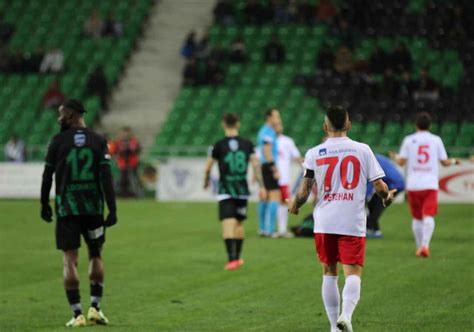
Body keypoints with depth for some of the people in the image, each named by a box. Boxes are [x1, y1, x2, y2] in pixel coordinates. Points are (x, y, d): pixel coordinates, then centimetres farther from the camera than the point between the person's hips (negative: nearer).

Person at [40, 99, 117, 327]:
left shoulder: (58, 141, -3)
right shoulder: (98, 141, 1)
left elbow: (47, 176, 1)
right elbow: (107, 177, -5)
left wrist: (44, 205, 13)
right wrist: (112, 210, -4)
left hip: (66, 208, -2)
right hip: (93, 207, 2)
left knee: (70, 260, 1)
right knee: (95, 255, 17)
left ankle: (77, 314, -4)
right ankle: (95, 307, 9)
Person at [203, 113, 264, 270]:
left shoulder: (219, 145, -4)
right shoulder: (247, 144, 3)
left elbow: (208, 167, 3)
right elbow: (256, 164, -3)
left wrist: (206, 181, 22)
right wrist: (261, 186, 1)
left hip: (225, 191, -3)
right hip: (242, 191, 4)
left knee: (228, 224, -9)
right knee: (239, 223, 17)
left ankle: (231, 259, -21)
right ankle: (238, 258, 27)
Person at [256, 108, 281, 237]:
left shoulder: (263, 131, 18)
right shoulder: (269, 132, -12)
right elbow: (267, 151, -19)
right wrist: (274, 169, -20)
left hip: (263, 167, 10)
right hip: (269, 167, -10)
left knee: (264, 198, 12)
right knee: (275, 197, -11)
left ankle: (262, 229, 15)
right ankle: (269, 229, -16)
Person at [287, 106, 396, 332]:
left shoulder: (314, 153, 2)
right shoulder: (362, 150, 1)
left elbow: (304, 191, 1)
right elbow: (379, 187, -1)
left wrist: (294, 206, 22)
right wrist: (388, 197, 22)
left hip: (324, 222, 1)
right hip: (353, 223, -1)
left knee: (329, 273, 13)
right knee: (353, 273, -2)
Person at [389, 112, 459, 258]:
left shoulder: (409, 140, 4)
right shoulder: (436, 140, 5)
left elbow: (401, 161, 1)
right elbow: (444, 162, 8)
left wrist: (395, 157, 23)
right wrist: (454, 162, 30)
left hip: (413, 184, 1)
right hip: (430, 184, -1)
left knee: (417, 218, 14)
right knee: (428, 216, -10)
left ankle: (419, 247, 18)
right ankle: (425, 244, -29)